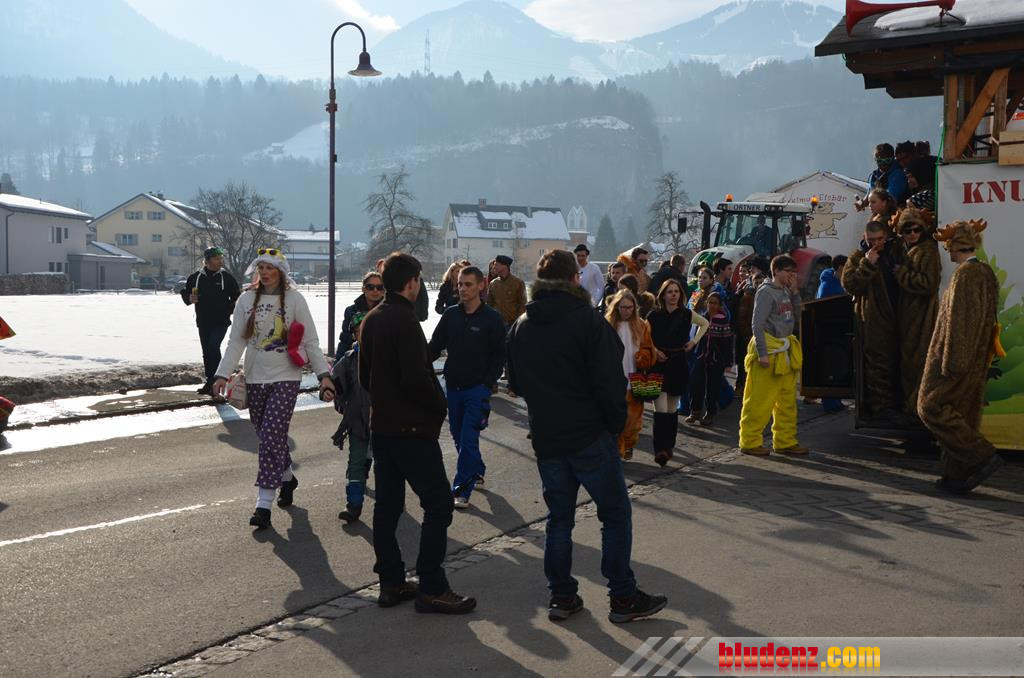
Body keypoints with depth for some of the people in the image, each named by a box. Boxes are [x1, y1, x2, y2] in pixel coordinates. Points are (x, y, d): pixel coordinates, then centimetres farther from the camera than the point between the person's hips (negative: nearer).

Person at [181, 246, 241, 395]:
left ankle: (214, 382, -12)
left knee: (213, 347, -19)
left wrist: (229, 310, -9)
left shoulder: (226, 277, -1)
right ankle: (210, 382, 21)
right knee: (207, 352, 10)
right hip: (203, 322, 4)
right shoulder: (195, 277, 4)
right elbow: (184, 293, 14)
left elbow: (236, 297, 5)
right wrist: (189, 299, -7)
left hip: (221, 322, -4)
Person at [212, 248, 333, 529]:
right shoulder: (247, 300, 5)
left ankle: (264, 505, -10)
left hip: (285, 379, -4)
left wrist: (323, 375, -7)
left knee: (272, 436, -11)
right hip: (255, 379, 4)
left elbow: (310, 342, 0)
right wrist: (223, 374, -5)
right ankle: (287, 478, 39)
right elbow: (236, 341, 5)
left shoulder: (294, 299, -3)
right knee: (268, 436, 13)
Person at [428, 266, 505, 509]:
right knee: (459, 436, 14)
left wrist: (488, 383, -12)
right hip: (453, 387, 5)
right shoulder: (451, 315, 6)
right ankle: (476, 472, 36)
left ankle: (461, 490, -4)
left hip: (478, 389, -5)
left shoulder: (492, 319, -6)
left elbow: (499, 355, -4)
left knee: (468, 439, -9)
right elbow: (436, 345, 11)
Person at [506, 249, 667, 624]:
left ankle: (561, 597, 17)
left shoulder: (521, 326, 6)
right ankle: (623, 598, 7)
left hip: (545, 438, 6)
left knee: (559, 517, 14)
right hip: (589, 435, -6)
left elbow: (515, 382, 13)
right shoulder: (588, 320, -13)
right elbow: (609, 381, -16)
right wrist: (616, 423, -3)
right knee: (615, 514, 5)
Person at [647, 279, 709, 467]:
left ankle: (668, 446, 23)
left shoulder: (686, 315, 4)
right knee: (661, 409, -13)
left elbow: (705, 323, 23)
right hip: (659, 366, -2)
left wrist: (695, 340, 12)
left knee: (672, 409, 11)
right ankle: (660, 450, -18)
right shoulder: (654, 316, -1)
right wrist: (654, 350, -9)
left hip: (679, 365, 2)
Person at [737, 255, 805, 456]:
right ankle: (750, 442, 4)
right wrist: (762, 354, -20)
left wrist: (795, 293, 5)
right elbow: (757, 325, -15)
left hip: (786, 352, 9)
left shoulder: (786, 292, 14)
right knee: (760, 401, -4)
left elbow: (797, 317, 13)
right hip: (769, 351, -9)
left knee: (787, 400, 12)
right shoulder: (766, 292, -10)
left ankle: (785, 441, 20)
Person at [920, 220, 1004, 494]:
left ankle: (983, 456, -8)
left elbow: (959, 318, -22)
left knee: (932, 407, -2)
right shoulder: (987, 273, 10)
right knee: (963, 414, 12)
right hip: (977, 359, 9)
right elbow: (987, 318, 16)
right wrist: (982, 355, 21)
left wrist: (952, 362, -22)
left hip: (957, 355, -9)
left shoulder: (965, 274, -18)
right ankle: (958, 476, 15)